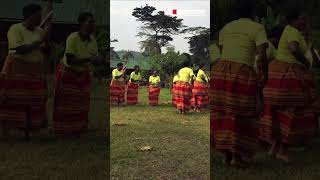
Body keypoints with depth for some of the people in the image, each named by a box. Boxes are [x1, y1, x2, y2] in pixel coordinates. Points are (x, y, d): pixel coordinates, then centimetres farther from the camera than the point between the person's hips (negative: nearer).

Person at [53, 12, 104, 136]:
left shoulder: (93, 40, -9)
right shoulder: (72, 38, -25)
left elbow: (95, 60, -2)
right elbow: (70, 61, -31)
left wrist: (100, 61, -24)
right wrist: (89, 59, -37)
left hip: (83, 75, 5)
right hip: (67, 73, -5)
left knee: (81, 105, 9)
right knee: (66, 105, 3)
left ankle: (79, 130, 22)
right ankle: (62, 131, 17)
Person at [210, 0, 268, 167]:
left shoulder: (226, 28, 20)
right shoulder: (258, 28, 4)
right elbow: (262, 56, -7)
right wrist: (265, 77, 3)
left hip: (220, 71, 5)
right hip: (242, 74, -5)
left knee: (223, 114, 13)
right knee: (242, 116, 8)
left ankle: (226, 154, 19)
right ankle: (237, 156, 11)